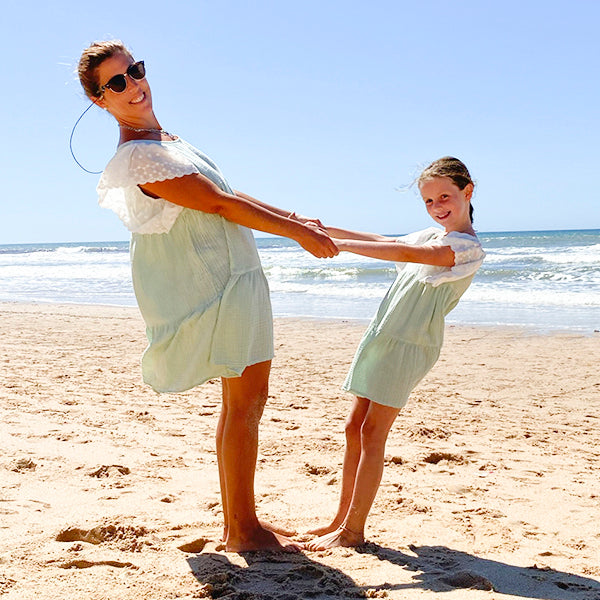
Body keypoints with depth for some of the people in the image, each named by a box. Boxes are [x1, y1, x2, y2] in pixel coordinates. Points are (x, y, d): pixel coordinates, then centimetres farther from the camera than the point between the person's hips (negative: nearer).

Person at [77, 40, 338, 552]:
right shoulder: (139, 157, -17)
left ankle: (236, 522, 22)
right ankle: (243, 529, 4)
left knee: (242, 400, 13)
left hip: (237, 278, 10)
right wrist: (297, 232, -11)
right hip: (223, 284, -10)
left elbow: (228, 197, 21)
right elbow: (219, 204, -17)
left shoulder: (166, 142, 15)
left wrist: (294, 218, 21)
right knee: (246, 400, -7)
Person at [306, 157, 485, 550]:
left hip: (410, 344, -8)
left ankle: (353, 530, -4)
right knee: (355, 427, 8)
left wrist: (342, 245, -26)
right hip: (383, 335, 8)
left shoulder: (469, 248, -11)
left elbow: (407, 254, -23)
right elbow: (385, 242, 26)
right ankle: (342, 519, 16)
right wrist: (326, 229, 20)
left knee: (372, 432, -10)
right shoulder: (432, 236, 17)